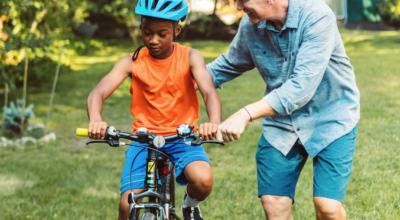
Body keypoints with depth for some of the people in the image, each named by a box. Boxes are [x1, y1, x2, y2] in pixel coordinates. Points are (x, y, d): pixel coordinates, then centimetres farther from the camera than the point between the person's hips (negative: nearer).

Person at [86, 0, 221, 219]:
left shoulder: (190, 57, -5)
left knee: (203, 179, -30)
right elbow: (98, 93, -16)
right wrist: (95, 120, -40)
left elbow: (209, 92, -20)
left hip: (183, 138, -1)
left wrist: (214, 122, -43)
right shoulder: (131, 62, -4)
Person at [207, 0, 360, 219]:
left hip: (330, 118, -4)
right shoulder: (250, 25, -8)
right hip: (281, 122, 4)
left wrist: (246, 114, -41)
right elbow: (229, 65, 13)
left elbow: (303, 86, -34)